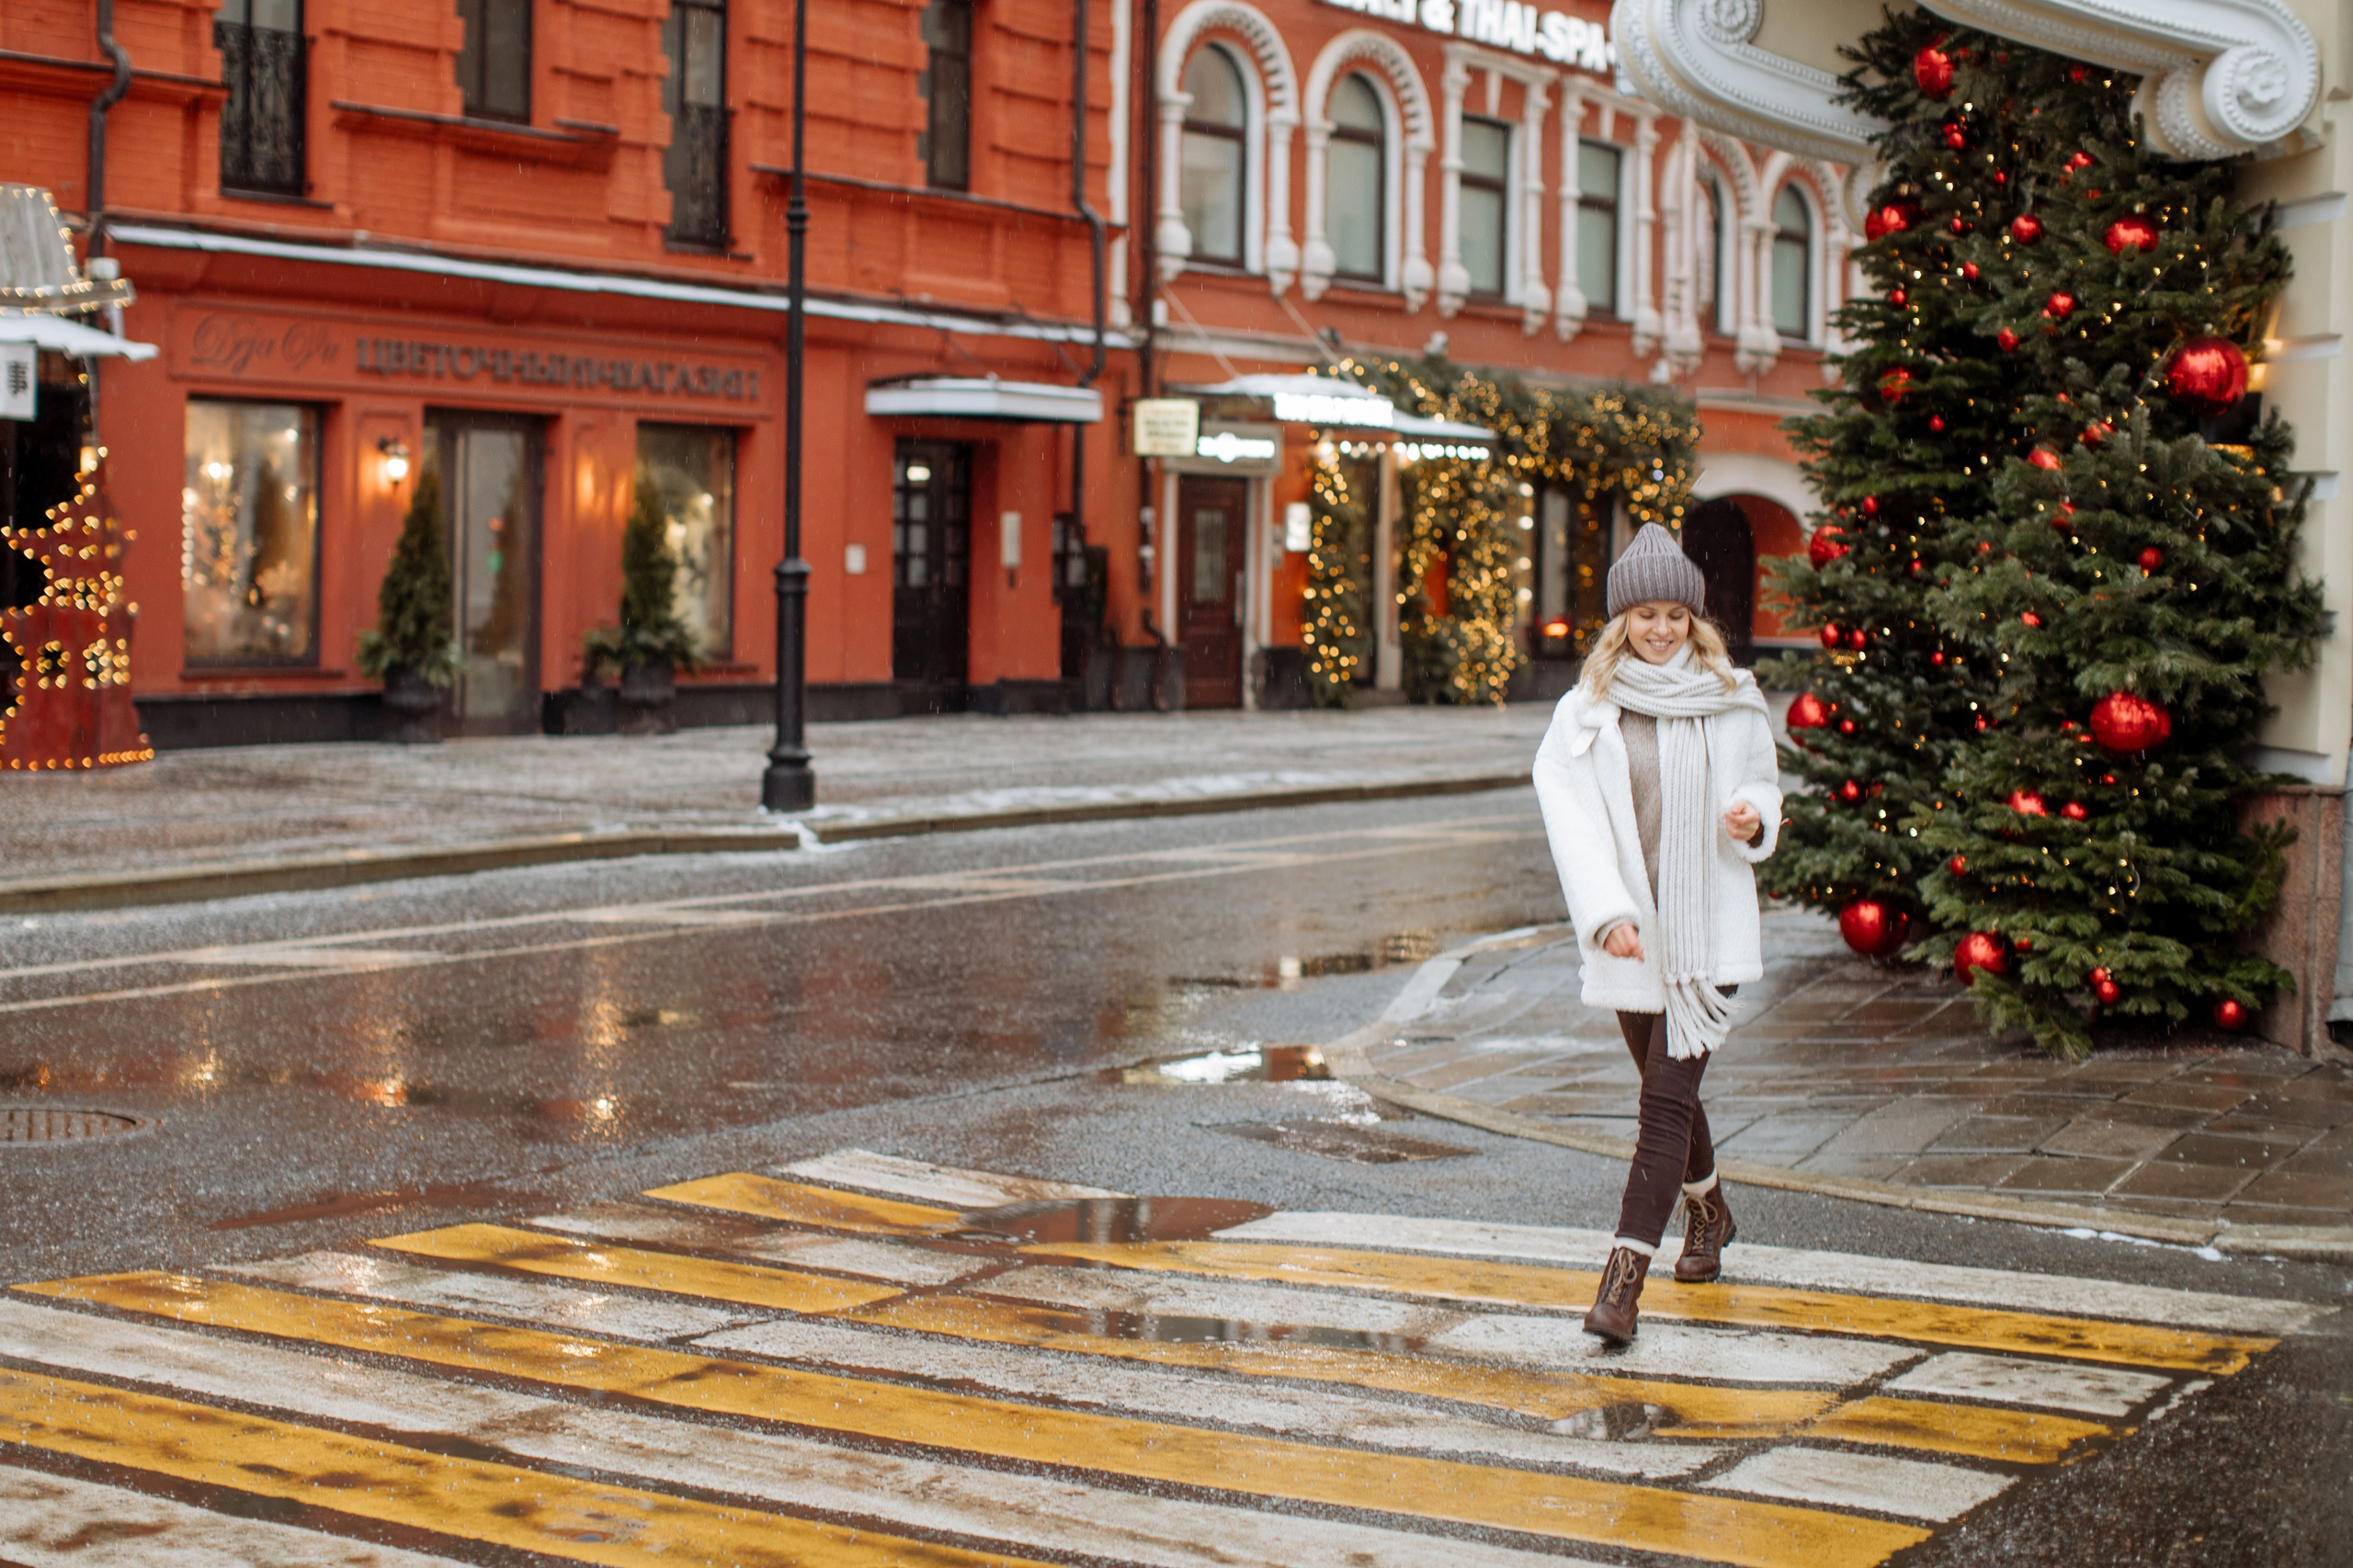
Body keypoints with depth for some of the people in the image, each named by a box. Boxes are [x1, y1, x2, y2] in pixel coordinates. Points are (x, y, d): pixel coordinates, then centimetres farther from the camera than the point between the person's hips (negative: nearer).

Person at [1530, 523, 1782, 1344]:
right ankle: (1709, 1210, 46)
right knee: (1669, 1090, 17)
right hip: (1629, 937, 2)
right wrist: (1606, 913, -24)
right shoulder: (1586, 713, -3)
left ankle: (1623, 1278, -13)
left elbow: (1762, 783, 15)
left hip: (1710, 931, -1)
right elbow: (1573, 819, -11)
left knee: (1667, 1098, -11)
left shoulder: (1732, 703, 1)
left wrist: (1754, 818, -10)